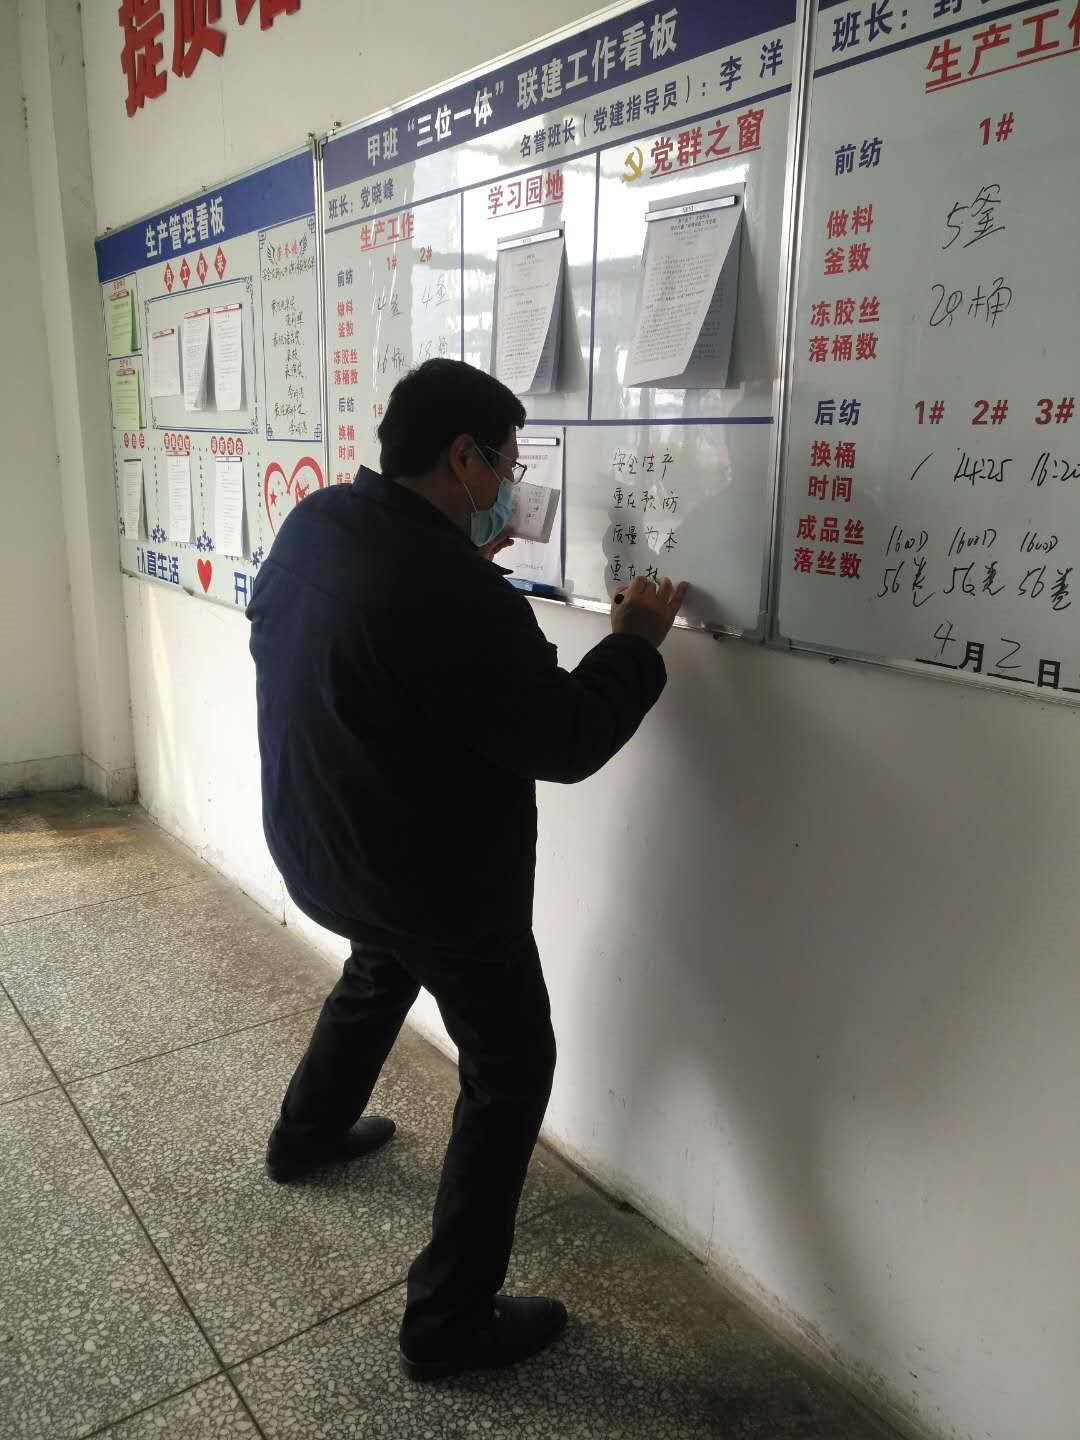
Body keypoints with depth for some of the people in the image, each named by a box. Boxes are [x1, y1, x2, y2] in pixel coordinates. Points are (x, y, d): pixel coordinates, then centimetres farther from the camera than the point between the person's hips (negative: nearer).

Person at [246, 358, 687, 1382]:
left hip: (313, 847, 9)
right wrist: (634, 644, -8)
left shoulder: (311, 522, -6)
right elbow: (567, 742, -23)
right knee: (510, 1071, 10)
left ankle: (306, 1135, 58)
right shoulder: (454, 595, -31)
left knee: (377, 972, 36)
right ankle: (449, 1324, 21)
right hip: (437, 880, -8)